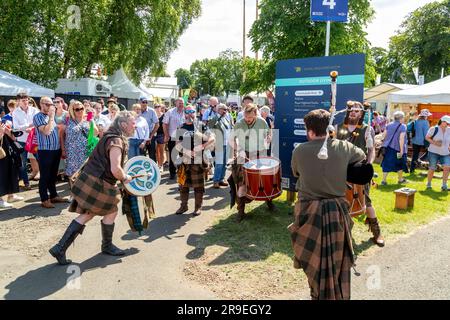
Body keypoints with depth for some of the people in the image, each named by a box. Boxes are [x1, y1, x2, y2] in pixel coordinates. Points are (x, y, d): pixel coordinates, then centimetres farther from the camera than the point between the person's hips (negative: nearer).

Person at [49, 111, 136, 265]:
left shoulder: (110, 136, 13)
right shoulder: (116, 141, -18)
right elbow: (115, 170, -27)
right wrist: (125, 178, -9)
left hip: (88, 180, 10)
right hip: (97, 184, -9)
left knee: (87, 214, 14)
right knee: (111, 211, 9)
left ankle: (60, 248, 13)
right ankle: (107, 246, 29)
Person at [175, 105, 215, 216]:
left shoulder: (201, 126, 0)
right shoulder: (181, 128, 11)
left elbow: (212, 138, -3)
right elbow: (178, 144, 10)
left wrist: (201, 147, -17)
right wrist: (186, 151, -9)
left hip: (198, 161, -4)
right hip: (184, 160, 4)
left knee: (198, 185, 3)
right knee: (183, 184, 11)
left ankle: (198, 207, 17)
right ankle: (184, 205, 27)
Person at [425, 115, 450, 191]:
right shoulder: (434, 129, -7)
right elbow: (427, 137, -3)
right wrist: (434, 142, -16)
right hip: (434, 152, -3)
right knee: (432, 168, 1)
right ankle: (428, 183, 20)